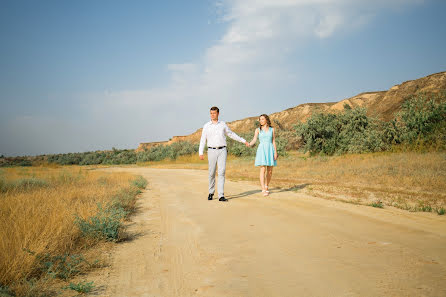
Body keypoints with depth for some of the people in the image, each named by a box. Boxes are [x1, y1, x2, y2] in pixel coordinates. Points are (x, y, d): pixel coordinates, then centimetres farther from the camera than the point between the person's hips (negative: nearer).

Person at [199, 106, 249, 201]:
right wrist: (200, 153, -8)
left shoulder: (223, 124, 8)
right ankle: (211, 193, 23)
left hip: (222, 151, 0)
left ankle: (221, 196, -10)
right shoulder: (206, 126, 4)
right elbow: (203, 140, 2)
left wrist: (243, 141, 20)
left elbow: (231, 134, 19)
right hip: (212, 151, 0)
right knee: (212, 173, 4)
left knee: (221, 172, -9)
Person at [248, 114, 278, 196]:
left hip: (270, 150, 2)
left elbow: (274, 142, 8)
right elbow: (254, 140, -4)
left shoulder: (272, 129, 10)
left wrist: (275, 152, -1)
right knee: (263, 170, -12)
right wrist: (249, 144, -24)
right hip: (262, 150, -2)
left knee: (270, 171, 4)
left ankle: (266, 187, 25)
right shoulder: (258, 130, 7)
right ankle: (263, 190, -14)